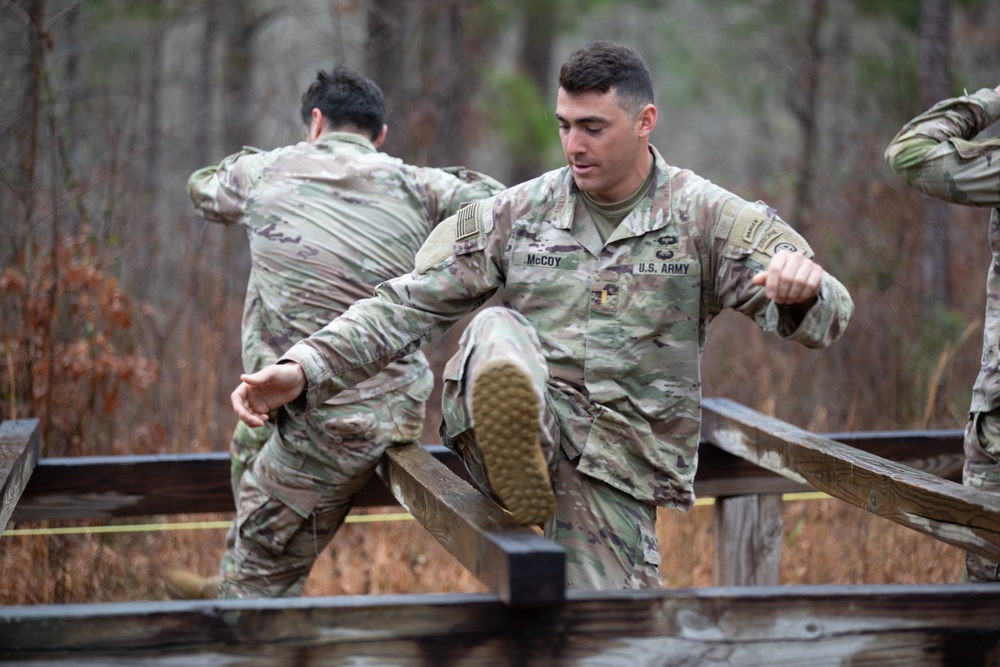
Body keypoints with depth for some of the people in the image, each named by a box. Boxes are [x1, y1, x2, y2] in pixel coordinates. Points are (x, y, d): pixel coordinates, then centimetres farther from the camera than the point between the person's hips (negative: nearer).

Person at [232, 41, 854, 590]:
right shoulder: (517, 213, 5)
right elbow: (407, 305, 1)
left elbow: (830, 313, -7)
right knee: (497, 331, -29)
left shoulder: (708, 218, 0)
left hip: (620, 469, 0)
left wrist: (802, 290, -34)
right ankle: (519, 462, -55)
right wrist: (303, 371, -13)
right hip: (528, 430, 0)